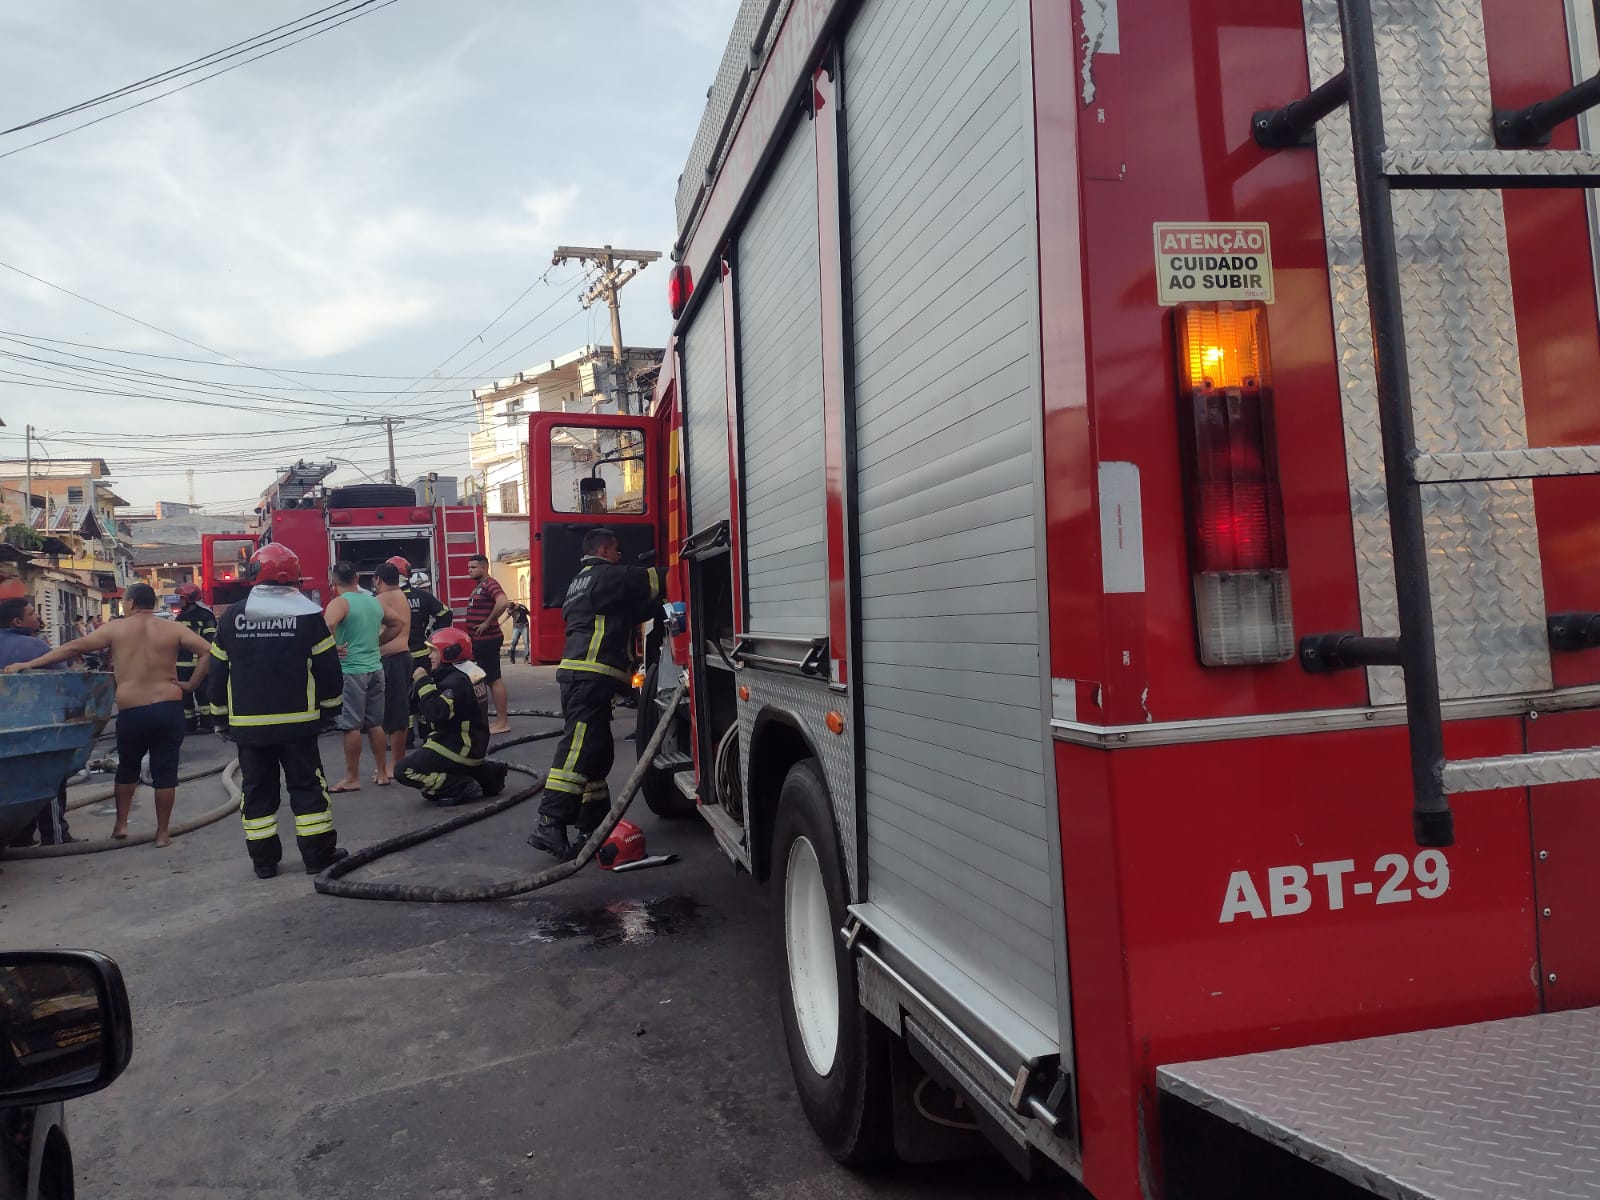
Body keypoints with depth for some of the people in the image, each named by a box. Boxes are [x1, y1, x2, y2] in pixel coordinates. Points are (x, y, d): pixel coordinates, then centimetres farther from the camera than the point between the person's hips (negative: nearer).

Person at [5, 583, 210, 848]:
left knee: (127, 767, 22)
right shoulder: (174, 629, 1)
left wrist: (28, 664, 9)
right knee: (164, 771, 5)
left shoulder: (115, 629, 1)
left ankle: (121, 824, 27)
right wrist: (191, 685, -3)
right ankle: (162, 833, 10)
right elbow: (209, 651, -9)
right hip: (169, 708, 0)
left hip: (131, 712, 0)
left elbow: (74, 648, 2)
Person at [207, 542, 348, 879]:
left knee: (257, 790, 10)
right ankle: (318, 854, 9)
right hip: (297, 721, -2)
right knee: (307, 786, 6)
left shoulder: (232, 618, 1)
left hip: (247, 723, 2)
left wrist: (222, 716, 17)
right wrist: (330, 709, 9)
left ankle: (264, 860, 13)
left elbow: (218, 673, 6)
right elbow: (328, 669, -4)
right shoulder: (308, 615, -6)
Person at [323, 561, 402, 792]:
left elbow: (326, 627, -29)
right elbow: (398, 624, 23)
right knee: (375, 723, 13)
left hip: (351, 671, -6)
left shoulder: (339, 603, -9)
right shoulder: (374, 600, 11)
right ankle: (382, 773, 18)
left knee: (352, 726, 0)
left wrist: (335, 648, -15)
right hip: (375, 668, 6)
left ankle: (352, 778, 6)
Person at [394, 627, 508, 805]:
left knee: (404, 771, -10)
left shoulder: (456, 681, -20)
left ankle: (462, 787, -13)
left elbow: (437, 713, -31)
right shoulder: (468, 674, 10)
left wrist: (424, 683, -23)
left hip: (461, 748, -10)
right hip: (474, 744, 10)